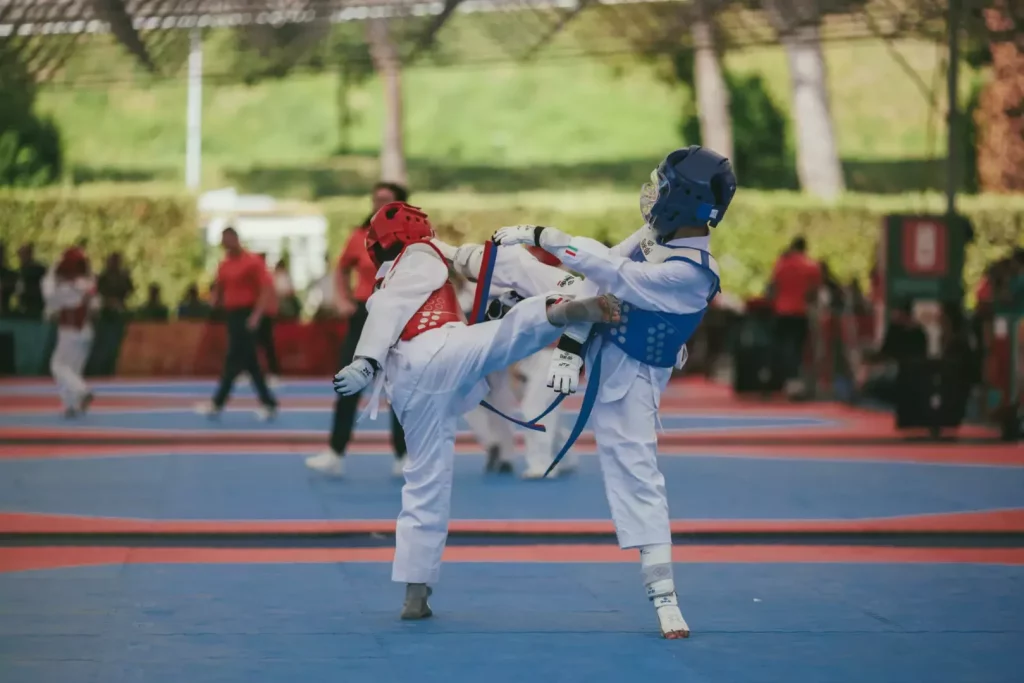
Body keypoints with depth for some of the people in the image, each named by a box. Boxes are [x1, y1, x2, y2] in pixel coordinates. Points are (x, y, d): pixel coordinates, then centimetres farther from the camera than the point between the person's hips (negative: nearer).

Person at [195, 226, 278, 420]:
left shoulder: (253, 262, -10)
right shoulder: (224, 265, 12)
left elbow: (266, 290, -15)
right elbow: (220, 291, 21)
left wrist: (256, 315, -22)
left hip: (246, 316, -8)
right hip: (231, 315, 8)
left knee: (234, 361, -7)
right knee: (249, 362, 7)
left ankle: (217, 403, -5)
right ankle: (268, 403, 11)